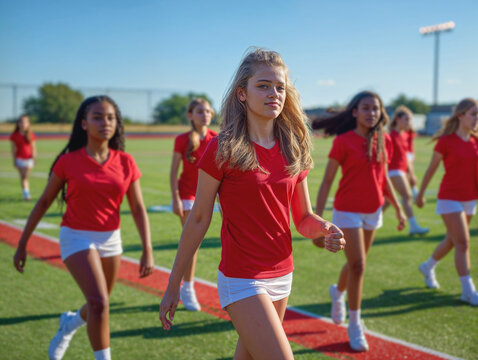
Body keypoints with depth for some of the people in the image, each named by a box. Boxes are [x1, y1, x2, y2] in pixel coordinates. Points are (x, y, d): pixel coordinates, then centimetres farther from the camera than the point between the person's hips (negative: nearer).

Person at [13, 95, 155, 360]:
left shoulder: (125, 162, -3)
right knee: (99, 302, -20)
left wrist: (147, 250, -11)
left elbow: (138, 208, -2)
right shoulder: (68, 162, -9)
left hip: (111, 239, 4)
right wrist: (22, 244, 3)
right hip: (77, 237, -4)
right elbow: (44, 202, 1)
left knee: (99, 305, 18)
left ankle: (70, 323, 51)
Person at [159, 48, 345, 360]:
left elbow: (304, 219, 9)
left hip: (282, 276, 6)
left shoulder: (294, 150, 4)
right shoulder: (222, 150, -11)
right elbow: (198, 221, -5)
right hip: (241, 280, -5)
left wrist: (323, 229, -15)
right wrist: (173, 286, -1)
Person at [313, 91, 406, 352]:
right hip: (348, 211, -5)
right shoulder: (343, 141, -11)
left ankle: (338, 292, 48)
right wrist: (317, 217, -13)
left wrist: (398, 208, 13)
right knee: (358, 266, -7)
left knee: (356, 263, 17)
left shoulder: (383, 140, 4)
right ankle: (355, 325, 7)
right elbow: (327, 181, -10)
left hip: (373, 212, 5)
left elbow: (383, 178, 14)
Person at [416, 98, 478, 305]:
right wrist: (420, 194, 5)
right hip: (450, 198, -6)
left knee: (452, 241, 17)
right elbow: (431, 169, -2)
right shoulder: (446, 141, -10)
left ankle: (428, 267, 42)